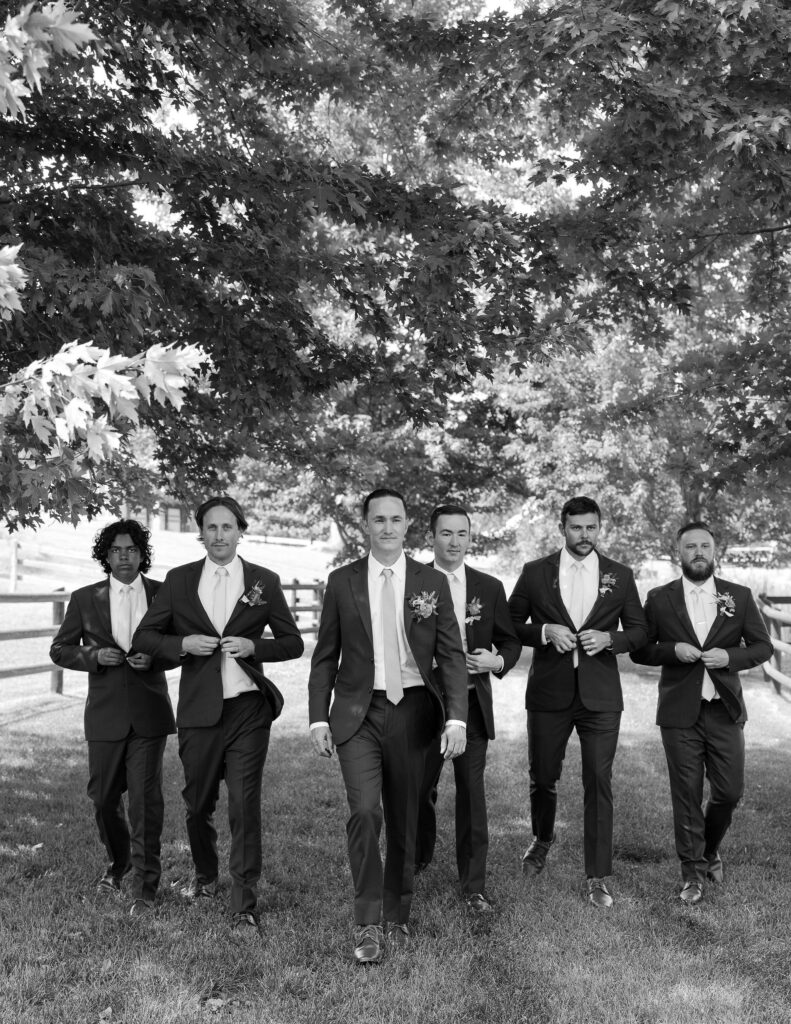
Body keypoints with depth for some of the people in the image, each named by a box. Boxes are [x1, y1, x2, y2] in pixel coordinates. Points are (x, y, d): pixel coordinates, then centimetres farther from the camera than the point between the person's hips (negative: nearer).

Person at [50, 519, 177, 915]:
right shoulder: (84, 599, 5)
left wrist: (154, 658, -11)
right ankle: (118, 864, 37)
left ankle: (145, 887, 6)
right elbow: (59, 649, 8)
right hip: (105, 714, 2)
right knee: (103, 796, 10)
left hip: (148, 713, -1)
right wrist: (95, 655, -10)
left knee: (145, 798, -5)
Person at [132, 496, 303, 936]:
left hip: (248, 708, -2)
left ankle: (245, 908, 5)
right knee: (198, 804, 15)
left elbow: (294, 643, 6)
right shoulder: (179, 580, 5)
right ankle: (205, 876, 42)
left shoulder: (264, 581, 2)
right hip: (198, 710, 2)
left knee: (245, 808, -4)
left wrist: (253, 645, -12)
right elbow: (144, 636, 9)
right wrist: (182, 644, -10)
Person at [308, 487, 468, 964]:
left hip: (411, 711, 1)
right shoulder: (342, 581, 3)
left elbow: (452, 655, 0)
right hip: (357, 713, -1)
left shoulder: (433, 582, 2)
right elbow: (326, 656, 7)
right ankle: (368, 922, 0)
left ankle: (397, 916, 28)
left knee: (404, 819, 9)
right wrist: (318, 717, 1)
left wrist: (457, 718, -10)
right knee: (365, 811, -16)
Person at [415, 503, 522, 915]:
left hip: (472, 704, 1)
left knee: (472, 792, 3)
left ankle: (474, 885, 15)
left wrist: (498, 660, -9)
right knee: (420, 788, 9)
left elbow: (510, 641, 11)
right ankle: (417, 860, 36)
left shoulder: (489, 588, 6)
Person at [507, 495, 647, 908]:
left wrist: (609, 638, -11)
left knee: (599, 783, -1)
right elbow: (509, 625, 5)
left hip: (600, 695, 0)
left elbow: (639, 631, 9)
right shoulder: (535, 573, 2)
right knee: (543, 777, 12)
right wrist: (545, 632, -14)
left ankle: (597, 877, 9)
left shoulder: (620, 576, 5)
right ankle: (542, 839, 42)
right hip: (548, 693, 0)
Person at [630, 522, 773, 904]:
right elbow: (639, 651, 4)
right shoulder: (660, 599, 1)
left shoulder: (739, 597, 5)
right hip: (680, 713, -1)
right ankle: (692, 871, 17)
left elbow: (763, 646, 7)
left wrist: (730, 656, -12)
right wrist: (673, 650, -14)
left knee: (730, 790, 7)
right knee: (686, 794, 2)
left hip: (725, 711, 2)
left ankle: (709, 849, 35)